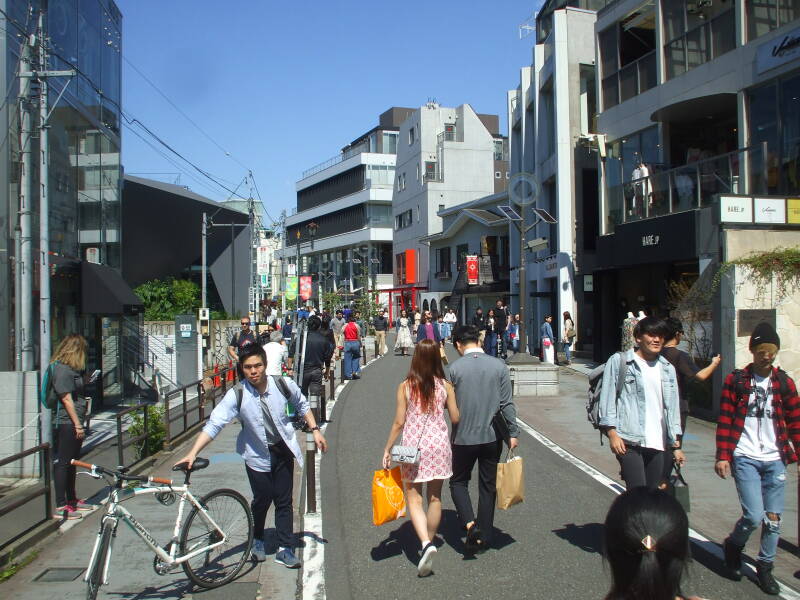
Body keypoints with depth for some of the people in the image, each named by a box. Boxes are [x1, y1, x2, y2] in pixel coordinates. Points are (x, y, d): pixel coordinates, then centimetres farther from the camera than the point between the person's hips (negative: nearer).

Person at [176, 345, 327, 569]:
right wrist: (193, 453, -36)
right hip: (257, 455, -1)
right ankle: (257, 541, 35)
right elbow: (214, 424, -26)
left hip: (284, 450, 2)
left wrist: (315, 430, 2)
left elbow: (302, 405, 6)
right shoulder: (237, 395, -20)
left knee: (284, 501, 6)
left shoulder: (284, 385, -14)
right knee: (262, 500, 5)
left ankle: (285, 549, 20)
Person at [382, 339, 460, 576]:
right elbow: (455, 418, 1)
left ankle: (426, 543, -15)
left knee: (414, 498, 4)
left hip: (413, 446, -2)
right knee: (435, 497, 16)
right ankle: (429, 541, 30)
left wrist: (387, 449, 3)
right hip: (439, 444, 2)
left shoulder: (405, 386, -8)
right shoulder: (445, 386, -4)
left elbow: (399, 422, -7)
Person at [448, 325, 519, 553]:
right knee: (488, 486, 15)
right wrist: (513, 432, 4)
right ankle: (484, 537, 21)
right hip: (492, 437, 2)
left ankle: (470, 523, -5)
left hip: (463, 438, -2)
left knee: (458, 482, 16)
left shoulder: (455, 368, -9)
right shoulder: (499, 366, -3)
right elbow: (507, 403, -2)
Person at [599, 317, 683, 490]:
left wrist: (676, 444, 16)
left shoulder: (667, 368, 16)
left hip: (657, 443, 5)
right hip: (628, 442, -5)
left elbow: (672, 406, 19)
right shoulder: (619, 361, 1)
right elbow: (608, 398, -2)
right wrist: (612, 432, -10)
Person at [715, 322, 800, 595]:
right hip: (745, 458, -3)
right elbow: (725, 421, -1)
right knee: (754, 516, -10)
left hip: (775, 460, 3)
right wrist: (722, 456, -5)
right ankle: (733, 545, 20)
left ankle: (765, 567, 25)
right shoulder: (736, 381, -1)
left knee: (773, 519, 5)